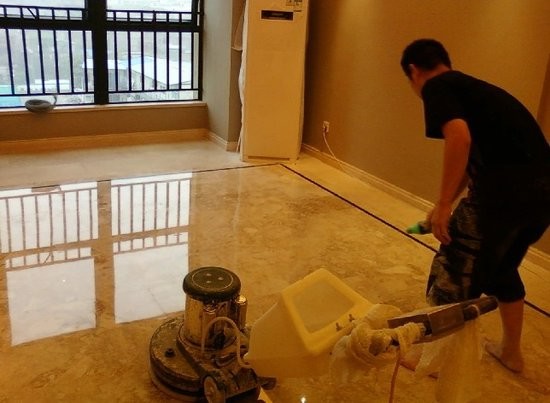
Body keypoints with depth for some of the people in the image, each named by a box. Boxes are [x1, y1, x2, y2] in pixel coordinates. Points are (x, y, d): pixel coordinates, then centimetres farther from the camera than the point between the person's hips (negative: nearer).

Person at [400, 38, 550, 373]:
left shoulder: (436, 87, 2)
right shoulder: (473, 87, 28)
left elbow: (460, 137, -18)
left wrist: (444, 205, -12)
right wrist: (448, 204, 47)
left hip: (505, 187, -9)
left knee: (454, 270, 10)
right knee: (503, 267, 28)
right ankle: (511, 351, 44)